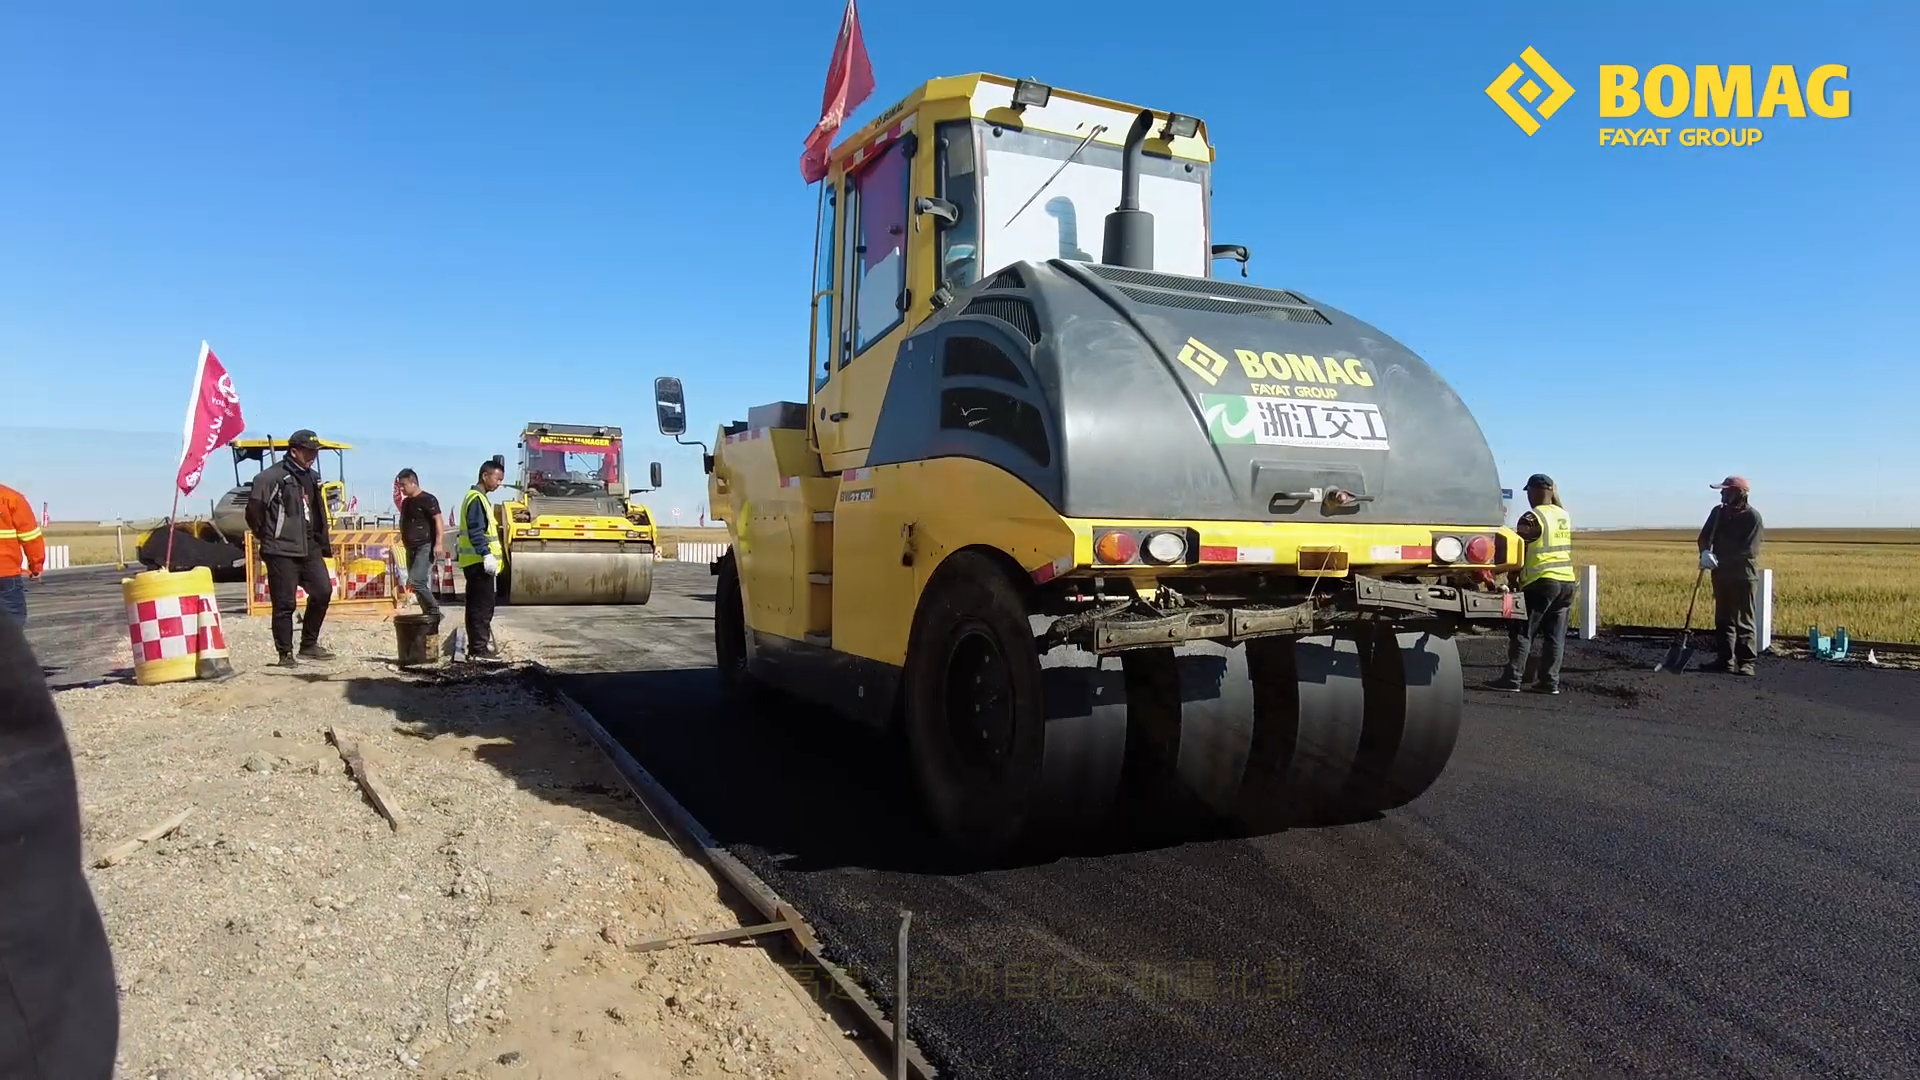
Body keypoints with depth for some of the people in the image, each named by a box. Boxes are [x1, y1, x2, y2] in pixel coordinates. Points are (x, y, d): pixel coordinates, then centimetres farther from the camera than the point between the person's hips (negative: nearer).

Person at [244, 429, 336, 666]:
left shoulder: (312, 478, 14)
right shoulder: (273, 476, -11)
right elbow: (254, 508, -15)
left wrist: (323, 544, 16)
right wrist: (264, 535, -2)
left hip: (309, 549, 7)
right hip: (282, 550, -7)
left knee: (323, 591, 5)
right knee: (284, 603, -1)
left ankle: (309, 645, 18)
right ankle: (285, 653, 8)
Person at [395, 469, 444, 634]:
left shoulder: (427, 499, -9)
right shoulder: (406, 502, 15)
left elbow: (438, 521, -15)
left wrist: (438, 543, -22)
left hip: (425, 547, -9)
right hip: (411, 548, 9)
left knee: (417, 581, -20)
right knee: (419, 584, 7)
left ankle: (434, 611, -8)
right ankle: (429, 615, 13)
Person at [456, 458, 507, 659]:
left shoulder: (477, 497, 19)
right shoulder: (477, 499, -13)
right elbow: (475, 531, -21)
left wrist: (488, 555, 23)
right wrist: (487, 554, -26)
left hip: (476, 562, 11)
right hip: (479, 562, -11)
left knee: (476, 605, 13)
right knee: (483, 606, -9)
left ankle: (476, 646, 19)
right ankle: (479, 647, -7)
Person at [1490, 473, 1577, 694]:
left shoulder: (1532, 518, -9)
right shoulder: (1564, 515, 14)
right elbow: (1562, 548, 19)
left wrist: (1513, 577, -1)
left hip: (1542, 581, -7)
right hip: (1567, 580, 7)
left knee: (1522, 632, -2)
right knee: (1555, 635, 8)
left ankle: (1512, 678, -2)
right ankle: (1550, 681, 9)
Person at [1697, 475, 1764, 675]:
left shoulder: (1752, 517, -11)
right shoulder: (1718, 512, 7)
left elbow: (1748, 550, -17)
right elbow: (1704, 536, 6)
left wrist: (1719, 560, -21)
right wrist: (1705, 552, -16)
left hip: (1743, 576, -6)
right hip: (1721, 574, 6)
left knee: (1743, 621, -4)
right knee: (1723, 619, 9)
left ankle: (1746, 662, -2)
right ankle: (1725, 659, 15)